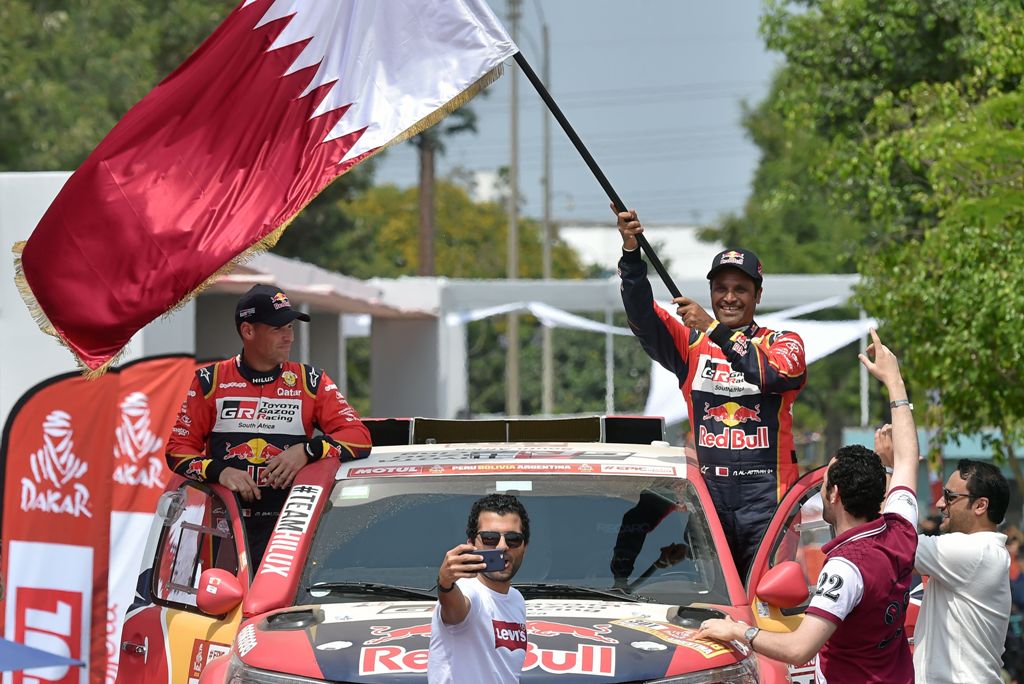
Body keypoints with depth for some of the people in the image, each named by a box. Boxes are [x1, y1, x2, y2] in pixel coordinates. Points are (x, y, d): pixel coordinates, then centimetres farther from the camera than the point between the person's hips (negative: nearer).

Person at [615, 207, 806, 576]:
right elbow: (643, 318, -2)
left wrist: (714, 329, -19)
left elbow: (774, 374, -15)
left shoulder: (784, 342, 8)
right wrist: (631, 252, -16)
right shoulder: (691, 342, 14)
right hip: (706, 490, 2)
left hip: (766, 493, -2)